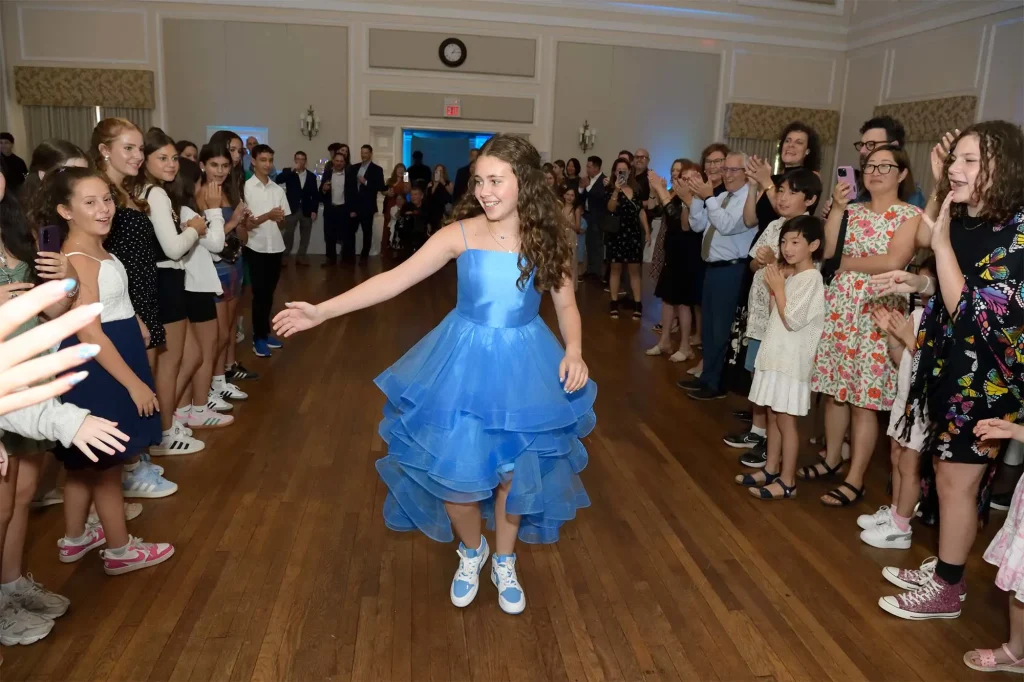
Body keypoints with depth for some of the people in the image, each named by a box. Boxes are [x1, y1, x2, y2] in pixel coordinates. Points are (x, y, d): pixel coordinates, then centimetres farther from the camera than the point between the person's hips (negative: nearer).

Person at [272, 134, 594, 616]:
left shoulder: (547, 239, -7)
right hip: (464, 362, 0)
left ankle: (504, 562, 38)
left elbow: (567, 306, 2)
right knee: (453, 469, 3)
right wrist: (323, 310, -19)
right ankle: (471, 552, 36)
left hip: (524, 366, 1)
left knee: (514, 470, 10)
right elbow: (396, 278, -13)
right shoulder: (460, 233, -10)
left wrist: (574, 352, -18)